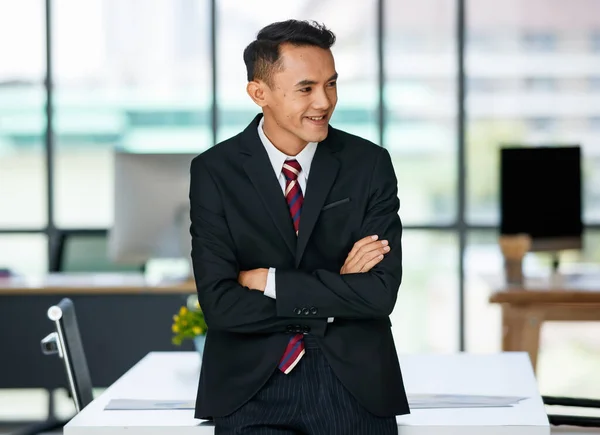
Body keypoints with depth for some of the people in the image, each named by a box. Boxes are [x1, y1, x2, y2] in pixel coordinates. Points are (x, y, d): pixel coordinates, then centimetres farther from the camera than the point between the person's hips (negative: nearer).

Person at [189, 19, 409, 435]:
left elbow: (381, 292, -9)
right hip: (253, 388, -1)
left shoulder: (370, 163, 0)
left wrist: (269, 280, -12)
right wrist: (336, 290, -12)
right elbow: (220, 306, -10)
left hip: (355, 384, 1)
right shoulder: (214, 171, -2)